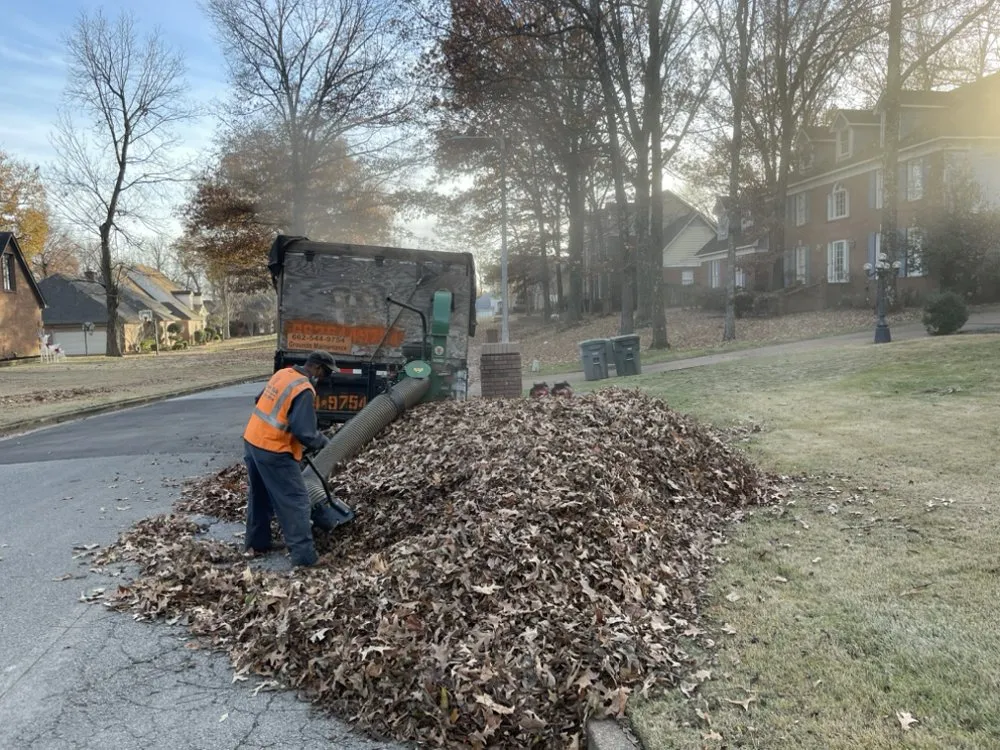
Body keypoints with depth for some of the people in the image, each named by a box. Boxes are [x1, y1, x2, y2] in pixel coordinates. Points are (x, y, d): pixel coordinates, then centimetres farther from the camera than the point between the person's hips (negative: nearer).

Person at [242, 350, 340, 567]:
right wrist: (324, 441, -3)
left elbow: (260, 400, 21)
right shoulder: (305, 390, -19)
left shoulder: (282, 373, 7)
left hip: (252, 441, 9)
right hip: (273, 451, -9)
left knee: (259, 496, 22)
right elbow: (305, 432, -22)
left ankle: (256, 544, 34)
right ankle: (304, 555, 0)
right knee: (295, 502, -2)